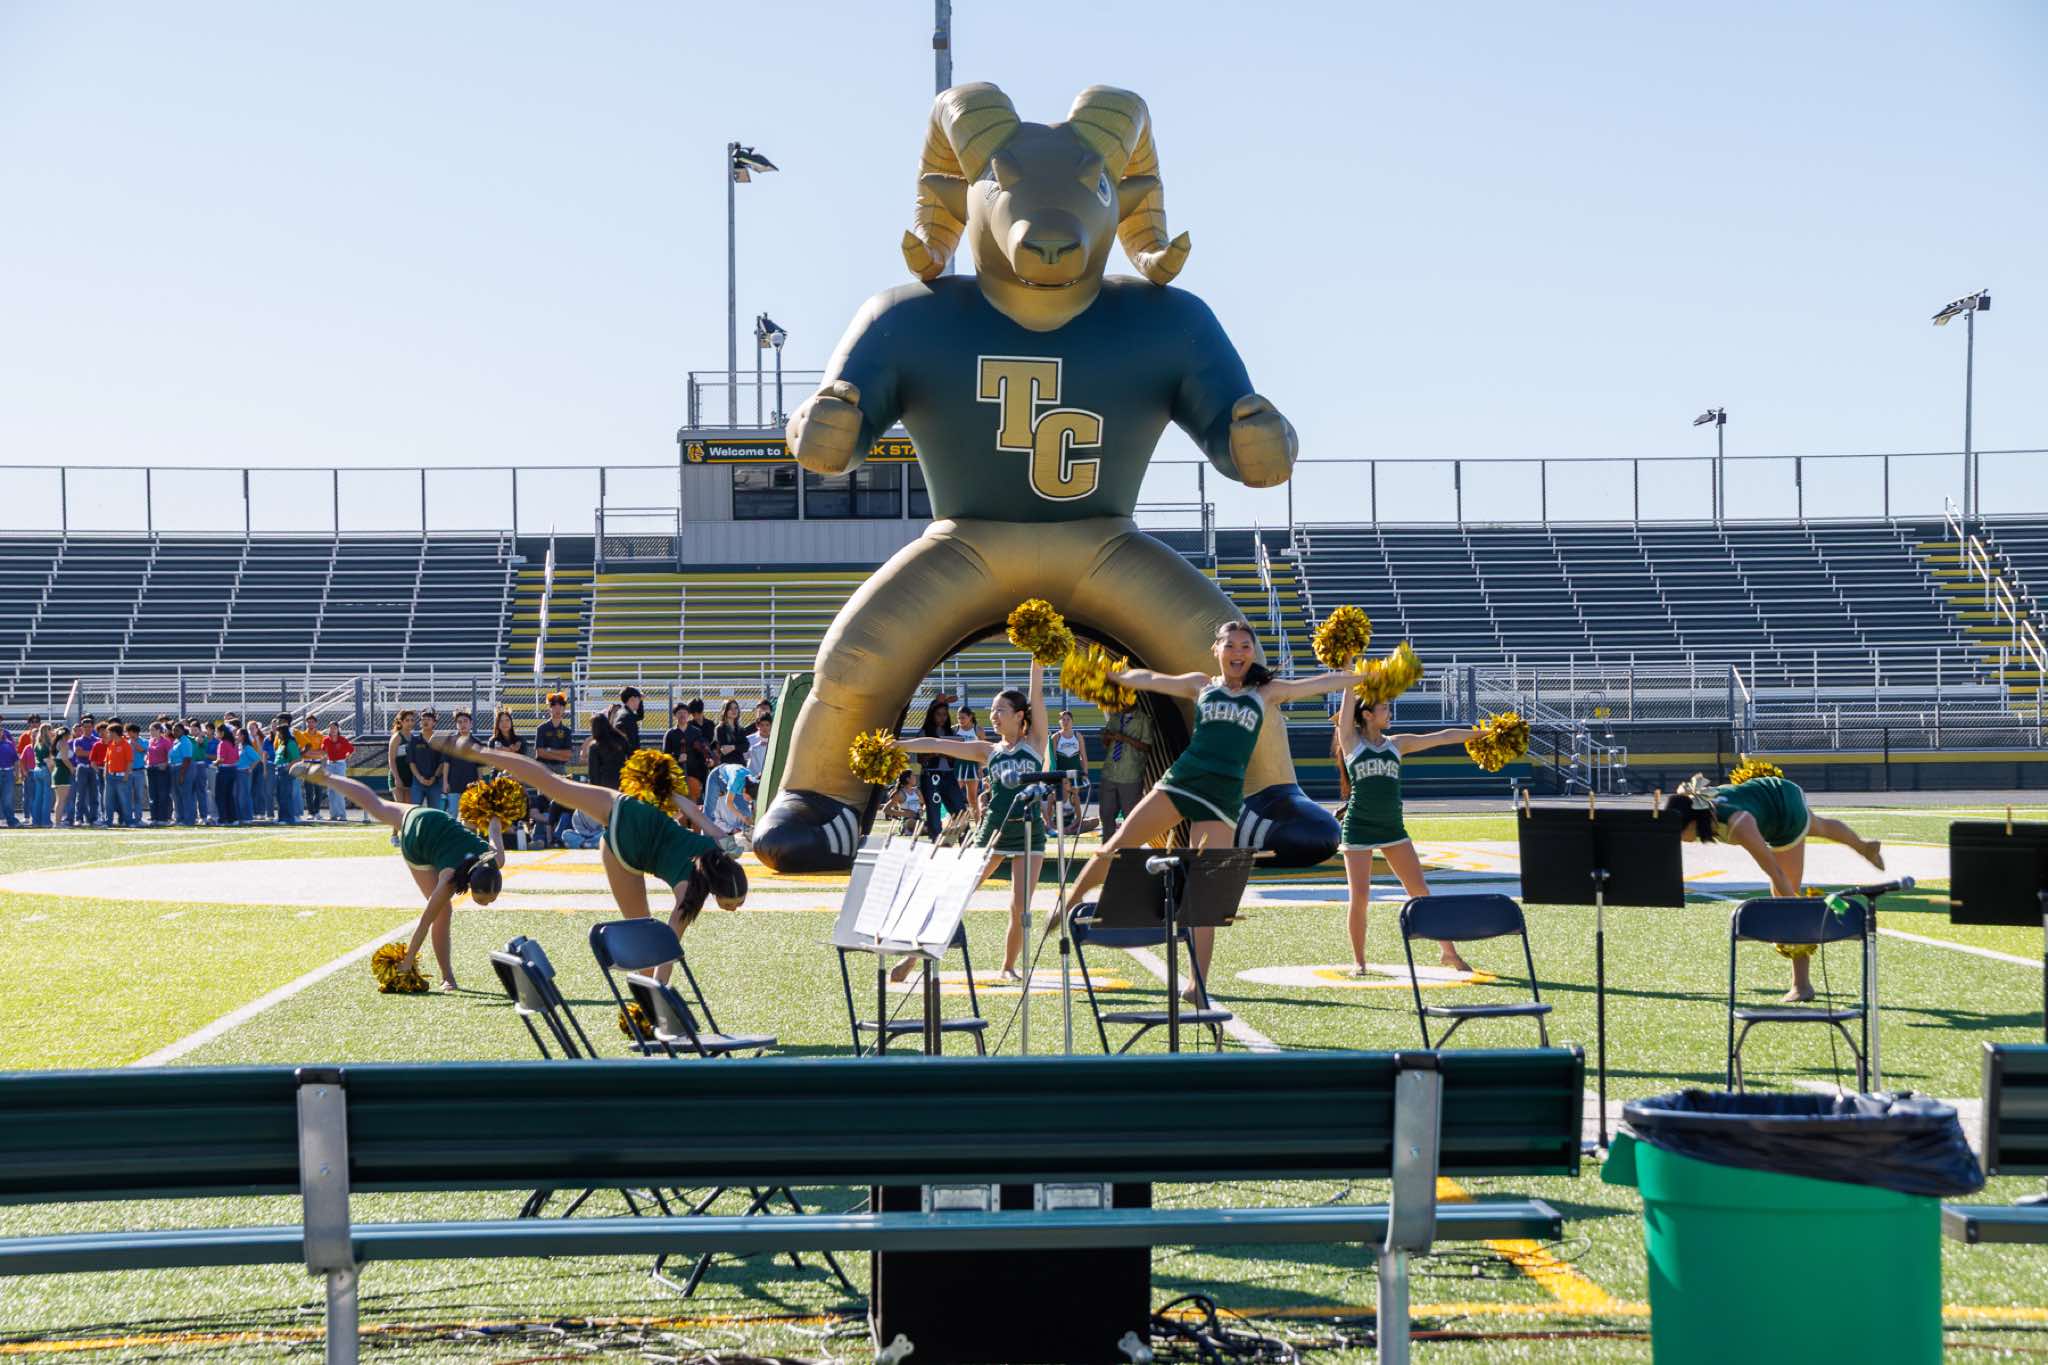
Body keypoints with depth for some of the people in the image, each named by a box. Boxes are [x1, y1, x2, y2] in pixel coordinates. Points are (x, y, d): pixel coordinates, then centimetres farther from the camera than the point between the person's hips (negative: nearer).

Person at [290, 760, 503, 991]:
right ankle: (447, 978, 8)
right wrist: (409, 960, -28)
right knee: (442, 913, -6)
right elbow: (426, 920, -33)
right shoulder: (450, 879, -39)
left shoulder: (494, 859, -29)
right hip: (416, 840, -5)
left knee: (376, 806, 27)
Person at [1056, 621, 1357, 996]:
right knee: (1117, 846, -6)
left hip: (1223, 798, -1)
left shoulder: (1266, 692, 15)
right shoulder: (1201, 685, 14)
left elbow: (1319, 684, 14)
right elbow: (1147, 679, 17)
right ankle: (1070, 905, 15)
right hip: (1180, 781, 1)